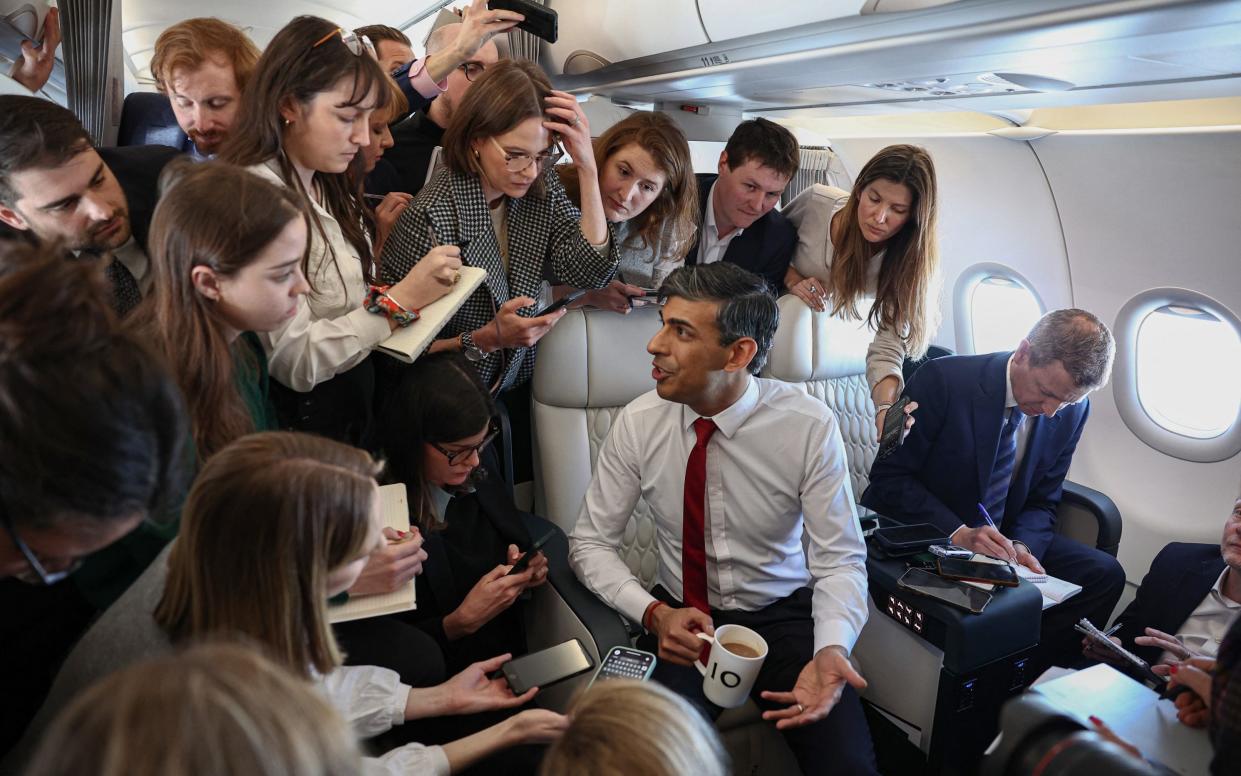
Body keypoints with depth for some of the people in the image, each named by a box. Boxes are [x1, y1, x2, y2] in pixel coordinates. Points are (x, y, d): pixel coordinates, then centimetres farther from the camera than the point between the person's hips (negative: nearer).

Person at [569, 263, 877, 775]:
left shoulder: (810, 425, -16)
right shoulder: (638, 423, -10)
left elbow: (840, 559, -11)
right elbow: (591, 542, -3)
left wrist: (830, 650, -30)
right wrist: (653, 613, -20)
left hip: (783, 617, 0)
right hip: (682, 620, 1)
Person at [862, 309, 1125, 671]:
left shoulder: (1071, 411, -2)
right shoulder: (942, 379, -19)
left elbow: (1041, 504, 6)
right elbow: (889, 477, -16)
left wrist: (1021, 545, -17)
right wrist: (957, 533, -28)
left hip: (1001, 539, 6)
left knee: (1105, 574, -12)